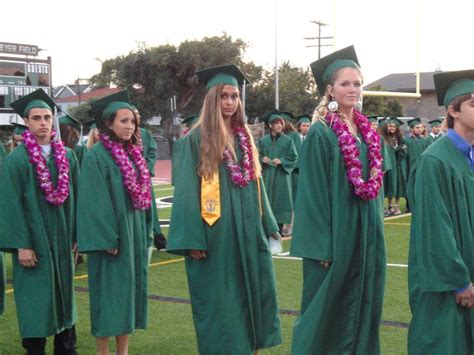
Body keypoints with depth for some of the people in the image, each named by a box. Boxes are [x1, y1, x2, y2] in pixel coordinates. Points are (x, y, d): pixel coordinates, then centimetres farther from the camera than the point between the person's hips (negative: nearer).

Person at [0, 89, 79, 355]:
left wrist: (76, 237, 4)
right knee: (35, 302, 1)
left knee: (64, 296, 14)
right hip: (33, 242, -5)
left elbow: (76, 198, 8)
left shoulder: (68, 156, 5)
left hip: (62, 240, 5)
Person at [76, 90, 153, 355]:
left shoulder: (135, 154, 10)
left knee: (130, 291, 11)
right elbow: (94, 201, -16)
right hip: (110, 235, -7)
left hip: (135, 233, 7)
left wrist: (147, 232, 11)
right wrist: (105, 238, -20)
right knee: (109, 293, -1)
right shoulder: (97, 156, -11)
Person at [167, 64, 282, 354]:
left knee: (254, 294, 9)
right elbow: (187, 190, -9)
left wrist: (268, 226, 14)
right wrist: (192, 239, -15)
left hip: (248, 230, 6)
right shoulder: (197, 139, -6)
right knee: (220, 301, 1)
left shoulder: (245, 137, 12)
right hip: (215, 232, -6)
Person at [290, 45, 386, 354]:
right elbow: (313, 192, -14)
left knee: (362, 303, 13)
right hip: (336, 232, -7)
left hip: (367, 232, 7)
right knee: (329, 308, 2)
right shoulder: (321, 134, -11)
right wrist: (322, 245, -17)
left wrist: (377, 226, 12)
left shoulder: (367, 131, 10)